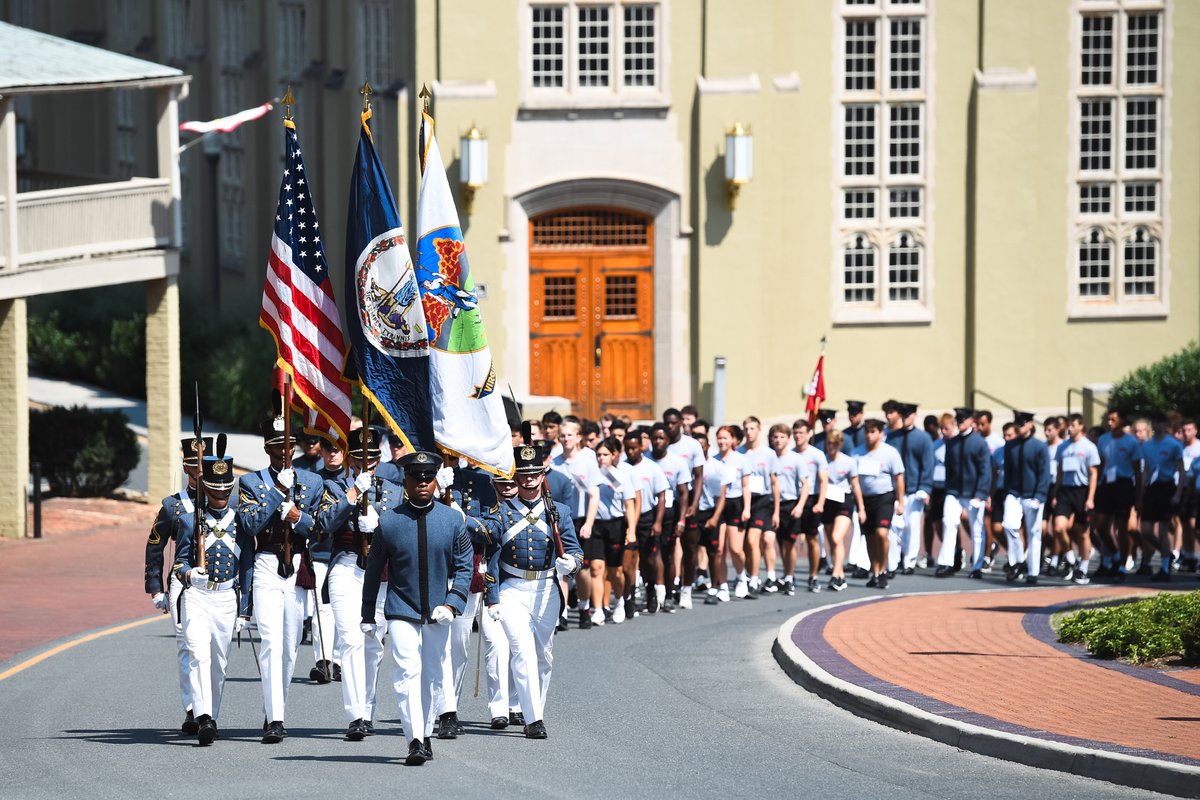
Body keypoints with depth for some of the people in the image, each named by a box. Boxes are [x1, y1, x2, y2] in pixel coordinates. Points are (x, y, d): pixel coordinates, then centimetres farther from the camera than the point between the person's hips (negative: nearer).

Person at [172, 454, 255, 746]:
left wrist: (244, 611, 5)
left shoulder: (241, 522, 6)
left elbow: (248, 568, 8)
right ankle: (203, 718, -28)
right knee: (199, 654, -19)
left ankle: (212, 718, 21)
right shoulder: (190, 520, 3)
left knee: (219, 662, 7)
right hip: (196, 596, -2)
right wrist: (189, 574, -20)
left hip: (227, 598, 2)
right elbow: (180, 561, 5)